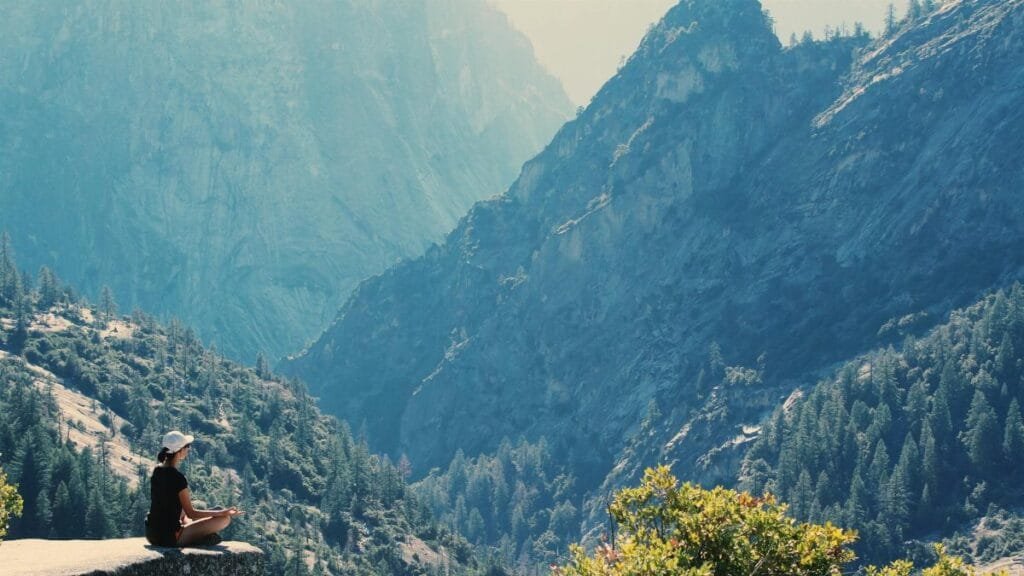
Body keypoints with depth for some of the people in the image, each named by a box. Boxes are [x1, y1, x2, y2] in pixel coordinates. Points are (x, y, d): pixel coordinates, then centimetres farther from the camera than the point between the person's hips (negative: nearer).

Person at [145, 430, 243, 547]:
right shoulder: (178, 478, -20)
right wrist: (223, 513, -11)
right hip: (169, 538, -8)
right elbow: (191, 513, -14)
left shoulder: (157, 471, 3)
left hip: (151, 534, 8)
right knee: (225, 519, -5)